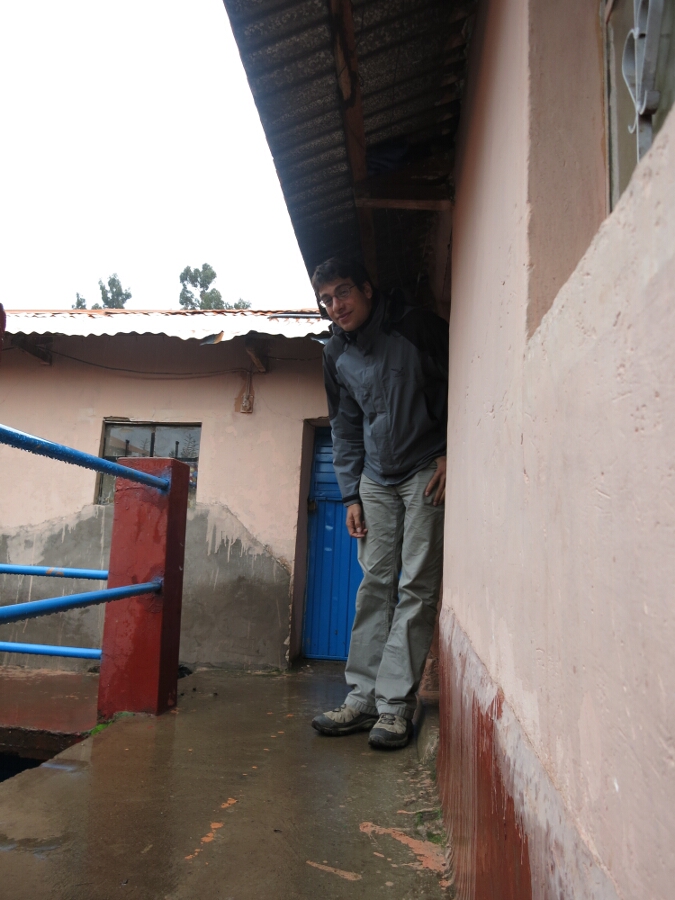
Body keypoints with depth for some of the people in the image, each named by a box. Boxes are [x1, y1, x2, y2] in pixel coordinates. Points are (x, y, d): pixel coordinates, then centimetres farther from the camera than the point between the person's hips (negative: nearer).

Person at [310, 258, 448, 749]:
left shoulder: (418, 326, -9)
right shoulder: (336, 356, 7)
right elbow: (346, 428, 13)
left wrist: (450, 455, -9)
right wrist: (351, 494, 7)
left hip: (427, 471, -4)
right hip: (376, 479, 5)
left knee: (417, 588, -5)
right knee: (375, 585, 5)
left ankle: (397, 704, 2)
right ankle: (363, 697, 11)